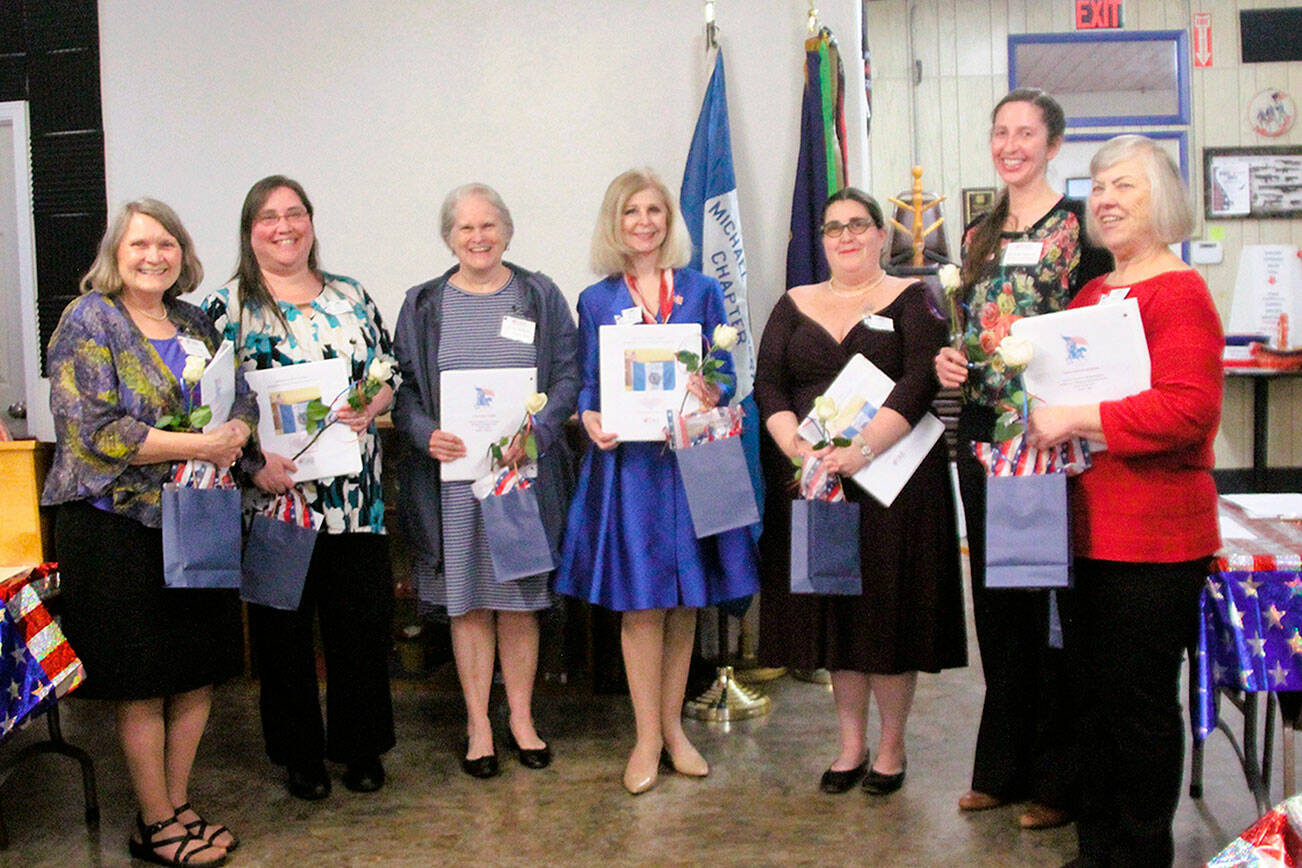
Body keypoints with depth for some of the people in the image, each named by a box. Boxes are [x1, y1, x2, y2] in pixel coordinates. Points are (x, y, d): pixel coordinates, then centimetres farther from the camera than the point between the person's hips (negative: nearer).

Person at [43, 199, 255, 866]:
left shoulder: (194, 323, 13)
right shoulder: (89, 321, -7)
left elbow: (242, 398, 13)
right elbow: (94, 430, -16)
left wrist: (234, 433, -11)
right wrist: (198, 445, -19)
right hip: (118, 525, -6)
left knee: (198, 673, 11)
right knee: (143, 684, 2)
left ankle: (178, 806, 27)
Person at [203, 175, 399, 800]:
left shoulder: (351, 297, 11)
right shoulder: (227, 306, 1)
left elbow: (390, 375, 14)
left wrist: (370, 407, -8)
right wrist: (255, 460, -16)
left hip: (354, 493, 3)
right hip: (272, 493, -2)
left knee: (363, 620, 7)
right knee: (284, 627, 7)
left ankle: (360, 747, 24)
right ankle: (300, 754, 24)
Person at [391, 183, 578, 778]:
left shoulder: (541, 297, 7)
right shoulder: (423, 305, 8)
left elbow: (569, 375, 3)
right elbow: (403, 387, 6)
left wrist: (537, 428, -14)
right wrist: (427, 434, -13)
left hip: (526, 468, 0)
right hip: (453, 470, 0)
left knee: (520, 595, 7)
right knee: (467, 599, 5)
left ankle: (521, 716, 21)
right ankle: (478, 723, 18)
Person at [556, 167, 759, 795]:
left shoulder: (702, 291, 7)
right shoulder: (596, 301, 6)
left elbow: (726, 374, 7)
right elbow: (588, 386, 5)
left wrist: (712, 394, -16)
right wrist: (591, 420, -16)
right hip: (626, 460, -1)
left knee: (685, 602, 8)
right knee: (640, 603, 0)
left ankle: (673, 726, 24)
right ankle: (647, 737, 14)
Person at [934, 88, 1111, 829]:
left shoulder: (1080, 225, -5)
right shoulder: (981, 234, 15)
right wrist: (952, 360, 2)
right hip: (984, 431, 7)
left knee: (1052, 600, 0)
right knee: (996, 600, 13)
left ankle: (1060, 777, 15)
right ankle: (1003, 766, 27)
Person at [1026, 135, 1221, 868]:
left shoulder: (1179, 293, -11)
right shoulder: (1093, 294, 15)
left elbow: (1187, 410, -23)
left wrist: (1075, 420, -21)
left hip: (1154, 539, -8)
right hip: (1091, 531, 8)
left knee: (1140, 701, 3)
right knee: (1094, 693, 16)